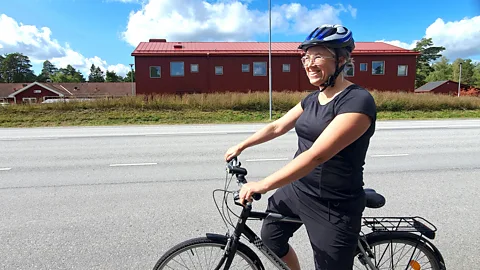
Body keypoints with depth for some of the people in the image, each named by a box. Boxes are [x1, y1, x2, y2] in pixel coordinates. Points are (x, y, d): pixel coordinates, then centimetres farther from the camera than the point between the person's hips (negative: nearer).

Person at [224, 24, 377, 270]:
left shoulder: (358, 101, -21)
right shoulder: (312, 99, 5)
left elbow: (317, 155, -30)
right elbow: (277, 127, 16)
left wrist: (263, 185, -32)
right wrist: (241, 146, 20)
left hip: (334, 206, -8)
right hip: (296, 189, 8)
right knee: (270, 237, 21)